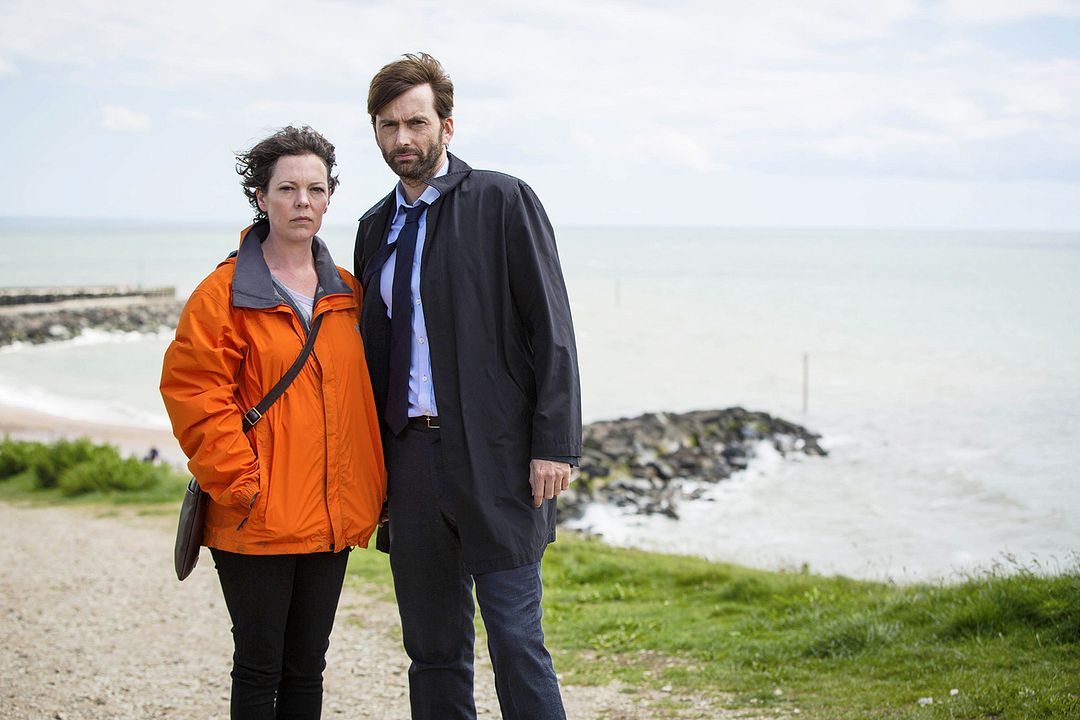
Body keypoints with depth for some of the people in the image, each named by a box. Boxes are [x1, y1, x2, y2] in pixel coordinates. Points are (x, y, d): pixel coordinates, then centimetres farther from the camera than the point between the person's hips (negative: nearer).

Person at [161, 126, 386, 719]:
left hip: (332, 517, 5)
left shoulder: (348, 295, 11)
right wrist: (240, 483, -15)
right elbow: (192, 390, -10)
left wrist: (374, 487, 9)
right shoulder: (225, 292, -5)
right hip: (256, 521, -5)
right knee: (260, 666, 2)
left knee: (307, 667, 12)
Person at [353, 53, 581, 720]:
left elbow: (551, 331, -7)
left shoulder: (503, 202, -2)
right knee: (433, 650, 11)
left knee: (516, 638, -7)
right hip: (409, 456, 6)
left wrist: (554, 445, -14)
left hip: (495, 457, -6)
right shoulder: (376, 226, 16)